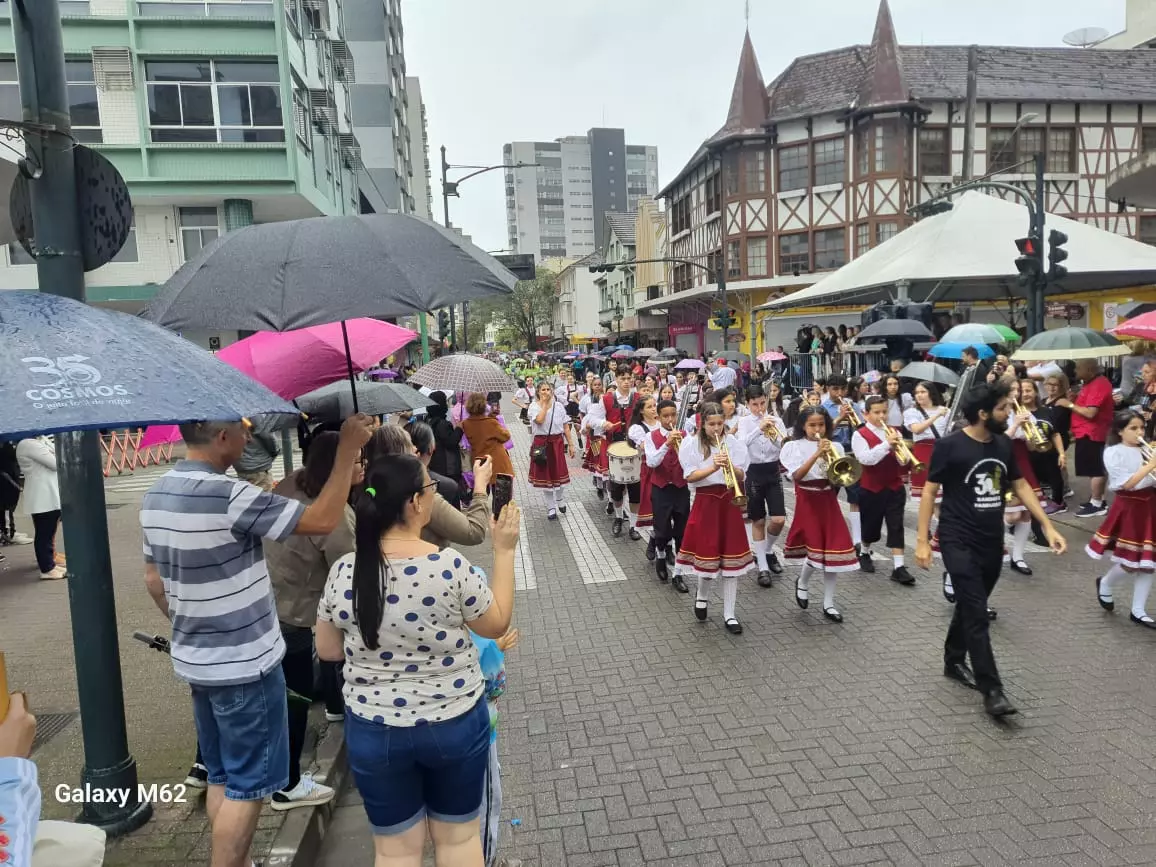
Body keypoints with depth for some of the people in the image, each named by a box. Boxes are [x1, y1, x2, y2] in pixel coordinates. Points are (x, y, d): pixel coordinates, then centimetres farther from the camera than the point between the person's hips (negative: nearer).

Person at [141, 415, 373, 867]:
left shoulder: (156, 495, 3)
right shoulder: (228, 495, -26)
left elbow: (154, 580, 13)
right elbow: (322, 520, -25)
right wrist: (348, 449, -20)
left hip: (195, 660, 9)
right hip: (244, 665, -9)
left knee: (222, 777, 20)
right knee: (246, 786, 6)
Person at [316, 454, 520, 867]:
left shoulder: (343, 573, -12)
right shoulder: (451, 567, -21)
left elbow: (327, 650, 2)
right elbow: (497, 624, -5)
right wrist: (504, 551, 1)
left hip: (374, 730, 2)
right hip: (455, 723, -2)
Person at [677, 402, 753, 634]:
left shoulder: (733, 443, 2)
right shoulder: (692, 444, -3)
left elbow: (741, 477, -1)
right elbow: (689, 476, -12)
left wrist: (730, 467, -22)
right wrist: (713, 468, -26)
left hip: (729, 501, 2)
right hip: (705, 502, -2)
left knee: (731, 556, 2)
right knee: (707, 553, 1)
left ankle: (729, 614, 11)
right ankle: (702, 595, 34)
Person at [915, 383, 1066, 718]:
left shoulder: (1003, 444, 4)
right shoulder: (950, 446, -14)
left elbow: (1020, 486, 14)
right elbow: (929, 492, -10)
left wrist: (1047, 526, 8)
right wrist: (922, 539, -13)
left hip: (992, 542, 6)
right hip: (959, 542, -6)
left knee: (970, 606, 18)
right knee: (977, 614, -8)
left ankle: (954, 662, 35)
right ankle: (991, 689, -3)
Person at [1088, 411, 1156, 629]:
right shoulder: (1113, 452, -8)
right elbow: (1128, 483, -16)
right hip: (1128, 508, -5)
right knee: (1130, 562, -1)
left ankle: (1138, 611, 18)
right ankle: (1105, 584, 30)